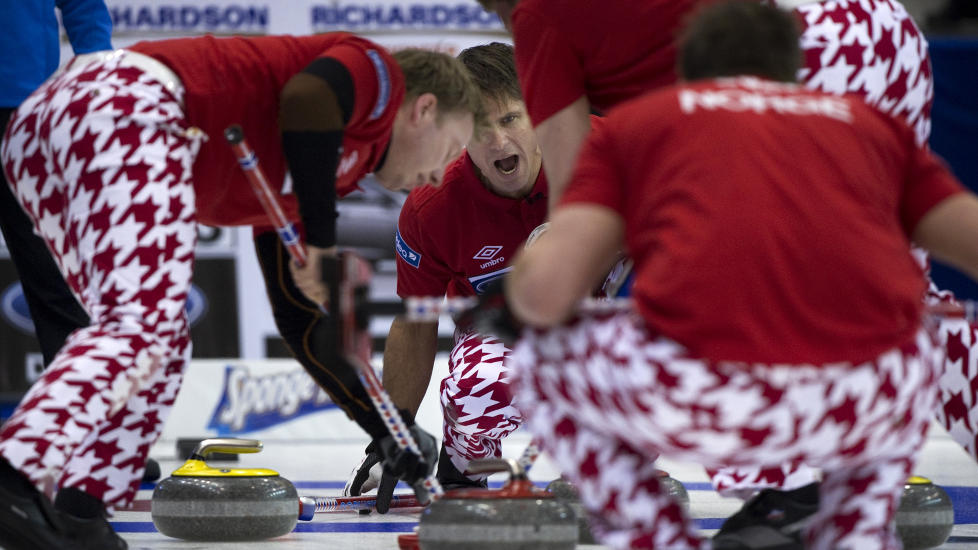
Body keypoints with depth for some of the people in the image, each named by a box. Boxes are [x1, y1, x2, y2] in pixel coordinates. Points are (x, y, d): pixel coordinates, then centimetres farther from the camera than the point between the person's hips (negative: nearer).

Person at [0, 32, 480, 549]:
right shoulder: (378, 72, 12)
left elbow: (301, 319, 38)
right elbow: (307, 96, -13)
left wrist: (388, 429, 41)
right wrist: (324, 241, -6)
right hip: (129, 111, -10)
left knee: (161, 342, 15)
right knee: (141, 323, -19)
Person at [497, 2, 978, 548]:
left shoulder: (634, 119, 22)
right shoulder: (873, 121, 28)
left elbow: (546, 290, 9)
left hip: (698, 401, -2)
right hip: (869, 411, 2)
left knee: (543, 361, 30)